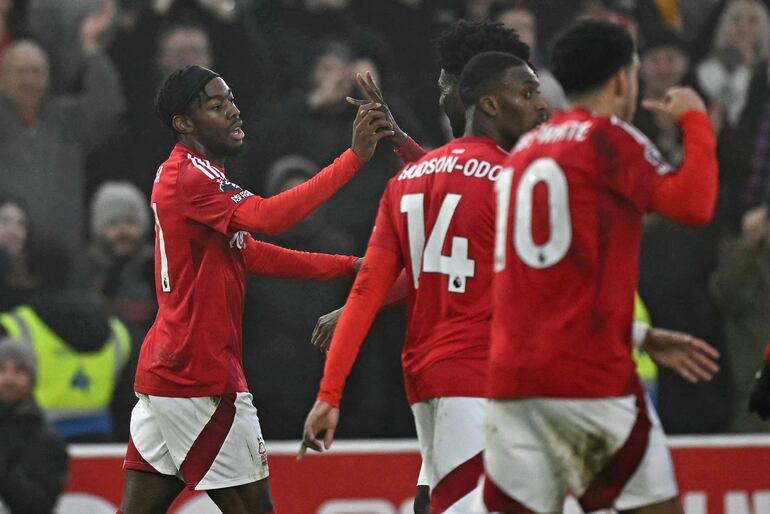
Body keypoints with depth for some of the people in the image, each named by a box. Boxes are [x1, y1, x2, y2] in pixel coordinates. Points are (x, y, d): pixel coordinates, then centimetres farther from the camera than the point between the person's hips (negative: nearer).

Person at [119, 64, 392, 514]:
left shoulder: (180, 175, 18)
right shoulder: (191, 177, -14)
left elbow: (252, 254, 24)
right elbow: (269, 218, -31)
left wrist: (349, 266, 19)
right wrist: (354, 158, -33)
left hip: (163, 373, 10)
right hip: (202, 377, -10)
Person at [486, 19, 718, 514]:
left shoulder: (525, 149, 19)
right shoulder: (608, 137, -3)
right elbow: (694, 203, -13)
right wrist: (696, 120, 0)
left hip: (510, 375, 7)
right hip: (590, 374, -6)